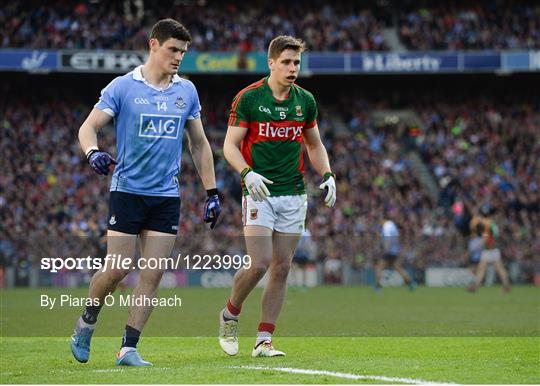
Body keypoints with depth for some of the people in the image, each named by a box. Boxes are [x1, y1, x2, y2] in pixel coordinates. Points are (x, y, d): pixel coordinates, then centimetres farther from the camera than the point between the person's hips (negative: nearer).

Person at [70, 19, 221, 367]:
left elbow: (199, 144, 16)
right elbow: (89, 127, -8)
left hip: (167, 196, 4)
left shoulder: (187, 91, 9)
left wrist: (212, 192, 12)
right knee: (117, 270, -7)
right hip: (127, 190, -3)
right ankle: (87, 320, 21)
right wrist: (94, 152, -31)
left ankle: (129, 348, 3)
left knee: (153, 274, -3)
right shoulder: (122, 87, -3)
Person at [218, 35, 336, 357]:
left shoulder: (305, 100, 7)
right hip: (259, 192, -4)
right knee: (259, 264, -15)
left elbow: (314, 144, 19)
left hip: (294, 195, 4)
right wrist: (248, 173, -22)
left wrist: (328, 176, 3)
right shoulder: (248, 98, -6)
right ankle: (230, 315, 12)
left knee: (282, 268, 1)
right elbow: (230, 144, -5)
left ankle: (264, 340, 6)